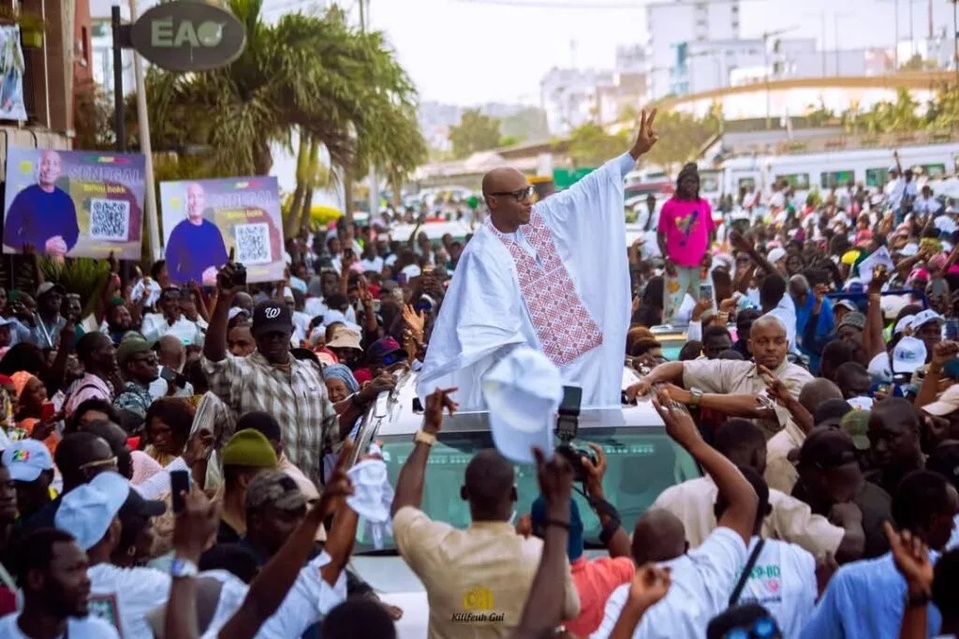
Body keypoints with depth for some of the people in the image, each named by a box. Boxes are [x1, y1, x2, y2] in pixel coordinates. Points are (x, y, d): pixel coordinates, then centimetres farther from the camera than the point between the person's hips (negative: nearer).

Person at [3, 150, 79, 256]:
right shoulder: (24, 197, -6)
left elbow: (73, 232, 17)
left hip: (58, 261, 3)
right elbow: (9, 236, -7)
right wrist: (45, 247, -13)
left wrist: (66, 246, -5)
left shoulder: (66, 200, 7)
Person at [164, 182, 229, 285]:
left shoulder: (213, 230, 9)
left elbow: (224, 264, 15)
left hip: (215, 288, 4)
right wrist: (201, 279, -15)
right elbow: (171, 272, -10)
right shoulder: (178, 232, -5)